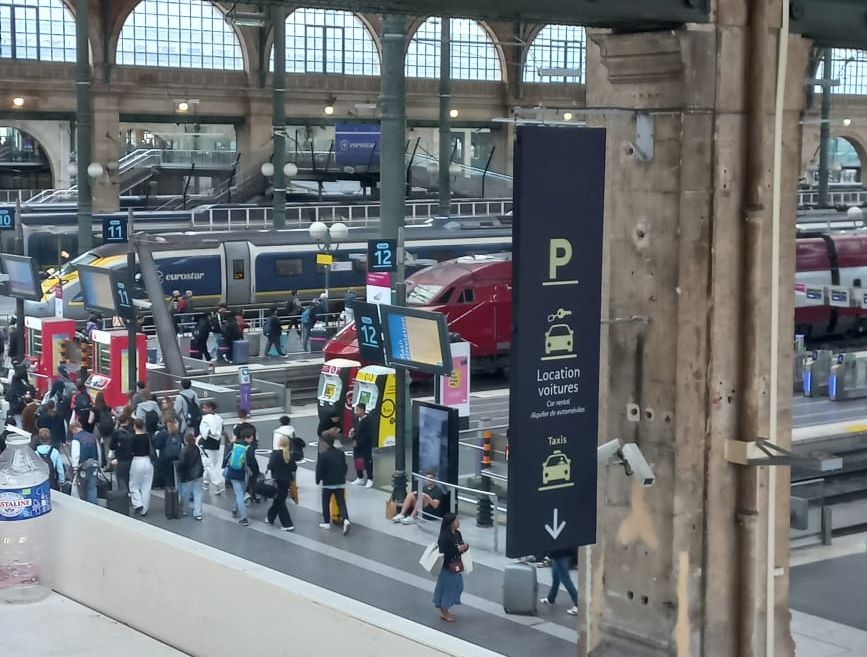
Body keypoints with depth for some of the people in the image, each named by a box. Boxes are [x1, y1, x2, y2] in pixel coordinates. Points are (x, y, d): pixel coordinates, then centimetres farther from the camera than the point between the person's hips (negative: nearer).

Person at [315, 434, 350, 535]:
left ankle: (327, 522, 20)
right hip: (340, 483, 4)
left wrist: (318, 480, 7)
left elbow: (319, 470, -10)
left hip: (328, 483, -4)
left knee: (326, 503, 14)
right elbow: (345, 467, 13)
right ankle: (346, 520, -19)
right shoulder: (341, 453, 3)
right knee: (341, 503, 3)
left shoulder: (323, 455, -14)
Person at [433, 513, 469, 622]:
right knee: (447, 587, 2)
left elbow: (461, 545, 14)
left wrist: (465, 547, -8)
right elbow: (443, 552, -25)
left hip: (457, 566, 8)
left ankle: (445, 610, 30)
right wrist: (457, 549, -26)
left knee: (456, 587, 15)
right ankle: (444, 612, 17)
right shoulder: (444, 537, -21)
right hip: (447, 567, -8)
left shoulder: (457, 534, 3)